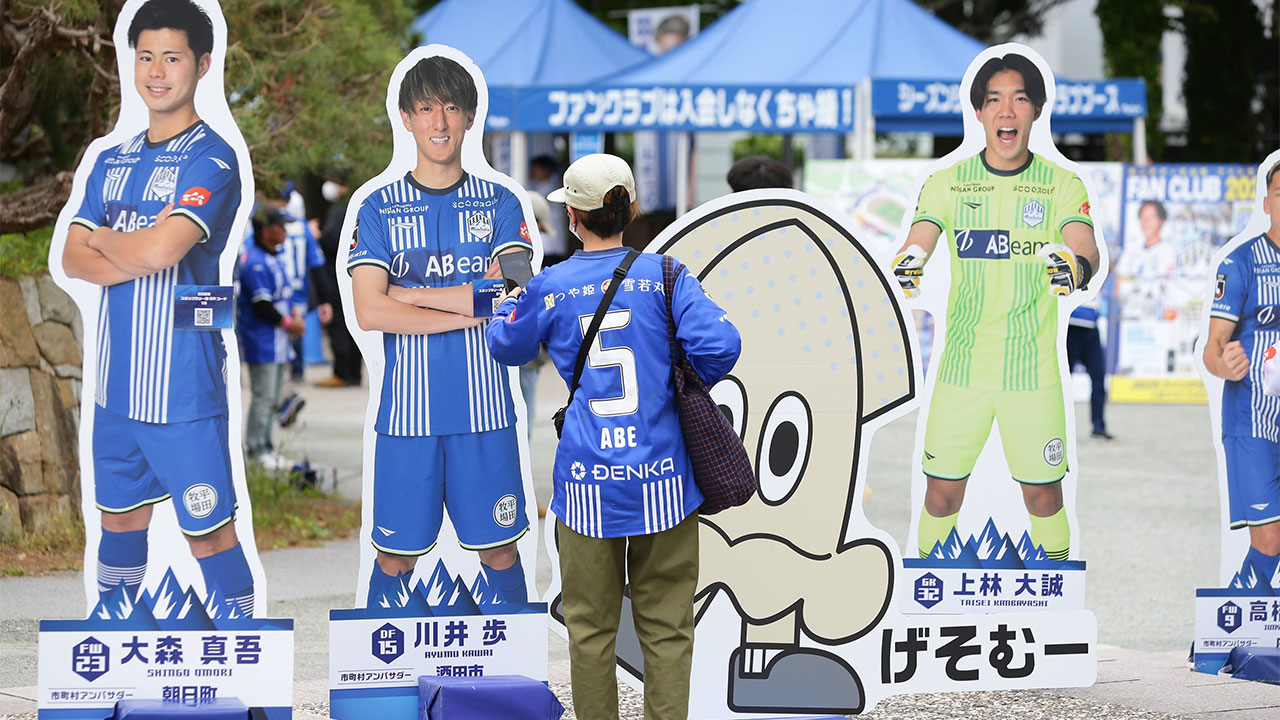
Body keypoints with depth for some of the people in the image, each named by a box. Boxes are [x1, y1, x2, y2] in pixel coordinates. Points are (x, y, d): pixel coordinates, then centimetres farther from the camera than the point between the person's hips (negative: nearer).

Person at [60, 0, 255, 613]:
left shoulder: (210, 160, -10)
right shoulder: (113, 162, 13)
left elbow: (159, 251, -23)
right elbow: (73, 258, 6)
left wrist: (105, 240, -3)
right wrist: (138, 254, -12)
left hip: (183, 389, -7)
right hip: (116, 382, 7)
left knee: (208, 533, -5)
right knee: (119, 518, 17)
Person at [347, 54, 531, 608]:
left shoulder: (499, 205, 6)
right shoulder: (379, 209, 5)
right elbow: (369, 313, -7)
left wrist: (410, 294, -8)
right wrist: (471, 310, -11)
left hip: (483, 409, 0)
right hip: (407, 409, 0)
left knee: (499, 549, 6)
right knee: (395, 554, 2)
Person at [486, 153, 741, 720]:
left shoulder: (549, 288, -1)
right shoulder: (663, 276, -3)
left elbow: (507, 347, 17)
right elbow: (720, 344, -14)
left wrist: (508, 293, 35)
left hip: (587, 481, 0)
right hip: (662, 476, 0)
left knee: (591, 628, 10)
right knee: (665, 627, 7)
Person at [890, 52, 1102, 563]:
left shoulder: (1062, 186, 0)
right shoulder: (948, 183, 3)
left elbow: (1085, 247, -14)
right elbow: (920, 238, -10)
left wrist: (1076, 265, -39)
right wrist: (909, 262, -35)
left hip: (1032, 366, -1)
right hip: (963, 362, 1)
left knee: (1042, 491, 4)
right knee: (943, 491, 2)